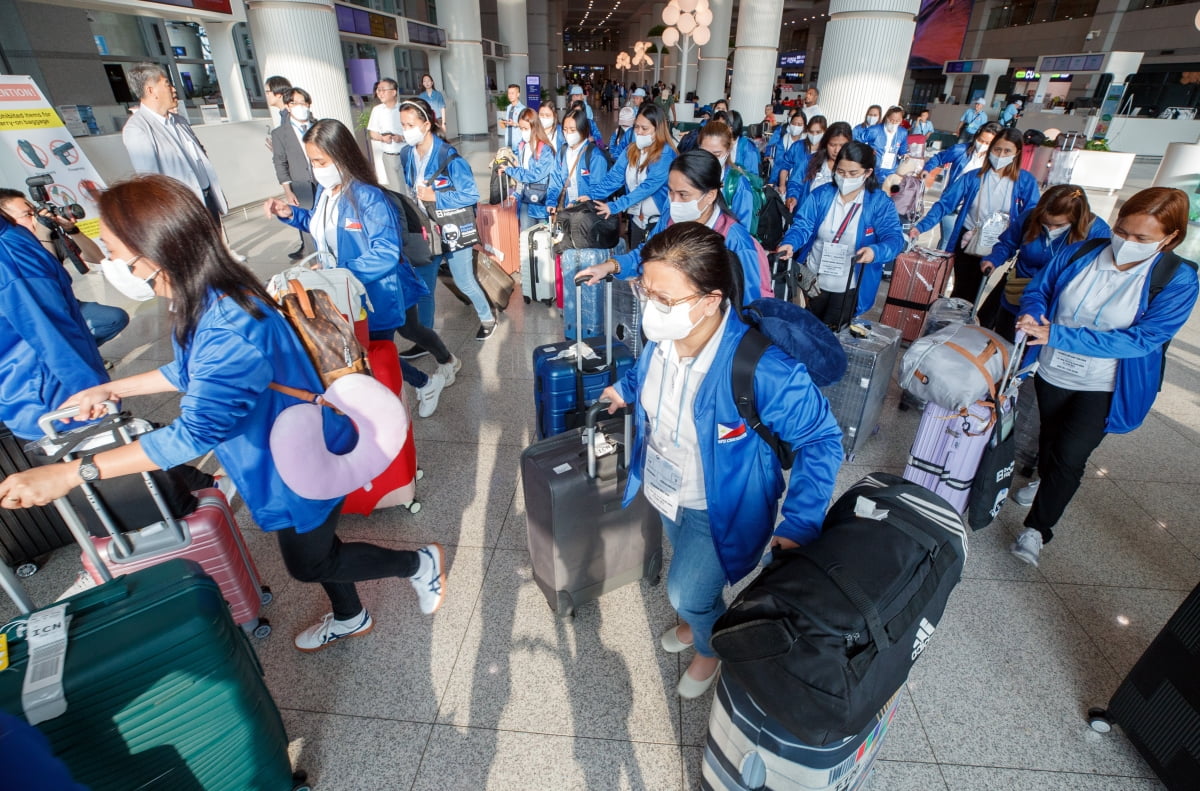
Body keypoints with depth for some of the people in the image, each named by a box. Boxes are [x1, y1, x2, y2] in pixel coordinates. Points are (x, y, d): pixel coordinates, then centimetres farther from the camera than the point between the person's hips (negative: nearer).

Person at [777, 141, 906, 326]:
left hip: (849, 286, -2)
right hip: (813, 278, 2)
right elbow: (803, 225, -10)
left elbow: (894, 238, -18)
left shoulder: (880, 202, -10)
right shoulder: (821, 193, -3)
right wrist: (790, 243, -34)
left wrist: (874, 251, -42)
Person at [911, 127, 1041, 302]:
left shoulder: (1025, 181, -3)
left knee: (972, 294, 9)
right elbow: (945, 204, -9)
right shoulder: (973, 177, -3)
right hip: (967, 244, 0)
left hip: (996, 248, 0)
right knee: (961, 291, 10)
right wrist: (921, 226, -23)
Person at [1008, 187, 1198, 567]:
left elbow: (1141, 339, -25)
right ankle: (1042, 479, 52)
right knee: (1049, 439, 24)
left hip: (1103, 389, -3)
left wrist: (1058, 335, -34)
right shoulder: (1080, 253, -10)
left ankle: (1038, 528, 11)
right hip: (1051, 372, 3)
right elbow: (1038, 287, 0)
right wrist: (1031, 313, -24)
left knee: (1069, 459, -6)